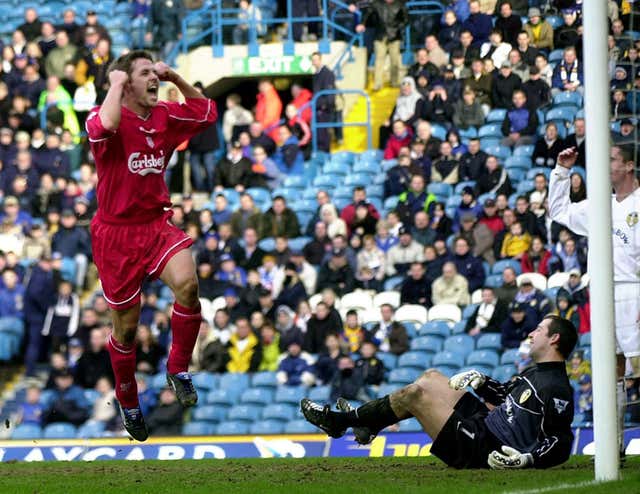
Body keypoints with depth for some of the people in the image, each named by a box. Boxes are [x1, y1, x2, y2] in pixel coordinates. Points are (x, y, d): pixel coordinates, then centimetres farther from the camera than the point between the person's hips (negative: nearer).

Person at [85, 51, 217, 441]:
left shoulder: (165, 117, 4)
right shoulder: (105, 119, -14)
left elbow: (207, 112, 19)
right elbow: (105, 125, -40)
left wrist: (176, 78, 6)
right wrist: (117, 82, -24)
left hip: (157, 225, 4)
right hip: (116, 233, -3)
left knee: (187, 282, -29)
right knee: (126, 328, 8)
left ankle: (179, 369, -8)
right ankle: (128, 402, 33)